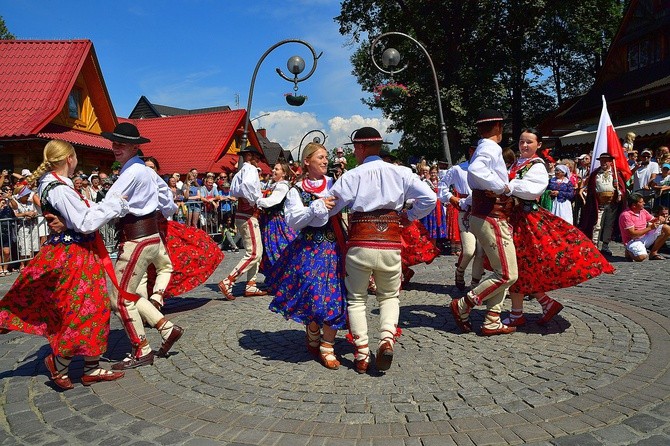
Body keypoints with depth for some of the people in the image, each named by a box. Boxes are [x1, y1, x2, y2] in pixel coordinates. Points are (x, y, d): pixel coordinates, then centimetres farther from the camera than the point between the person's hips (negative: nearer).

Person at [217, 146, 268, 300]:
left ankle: (250, 286, 14)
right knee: (253, 254, -10)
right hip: (248, 217, -10)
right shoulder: (250, 169, -10)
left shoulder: (241, 172, 18)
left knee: (257, 252, 14)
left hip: (243, 215, 10)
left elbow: (233, 191, 12)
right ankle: (227, 282, -11)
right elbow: (247, 184, -31)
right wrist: (255, 201, -18)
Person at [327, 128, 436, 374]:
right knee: (389, 296, 21)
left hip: (359, 244, -2)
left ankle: (362, 354, 8)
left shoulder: (351, 176, -2)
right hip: (390, 244, 2)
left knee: (356, 299, 15)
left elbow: (329, 208, -2)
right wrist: (408, 216, 12)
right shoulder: (400, 173, 4)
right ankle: (387, 338, -2)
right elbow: (430, 198, 0)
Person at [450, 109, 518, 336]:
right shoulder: (491, 149, -14)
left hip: (483, 216, 10)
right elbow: (475, 170, -34)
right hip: (492, 220, -10)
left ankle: (492, 323, 15)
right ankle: (462, 305, 0)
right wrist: (505, 188, -24)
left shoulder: (483, 149, 19)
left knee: (501, 273, 13)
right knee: (508, 275, -7)